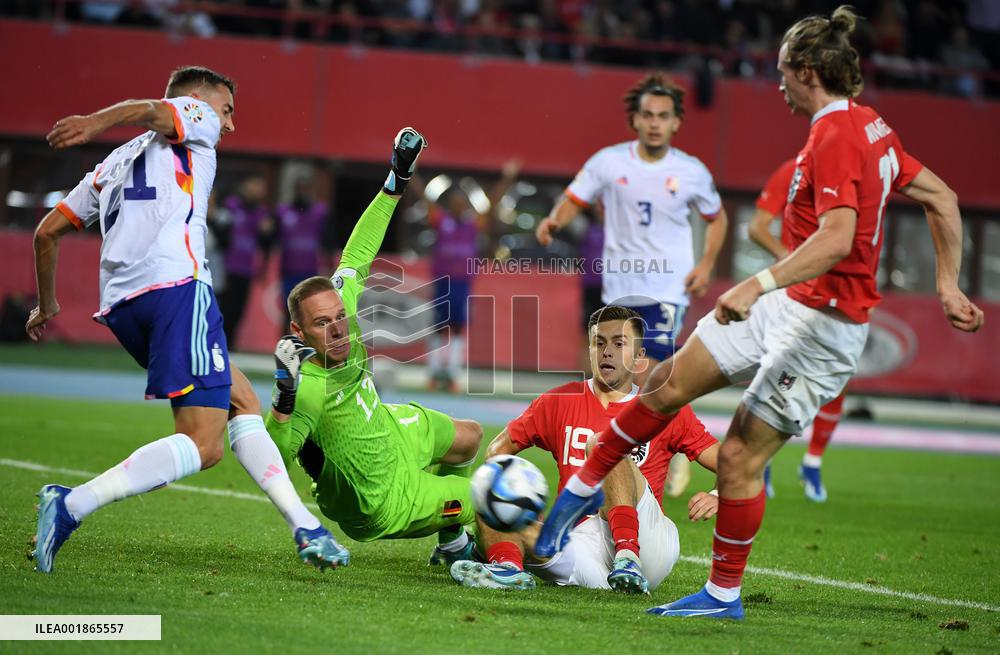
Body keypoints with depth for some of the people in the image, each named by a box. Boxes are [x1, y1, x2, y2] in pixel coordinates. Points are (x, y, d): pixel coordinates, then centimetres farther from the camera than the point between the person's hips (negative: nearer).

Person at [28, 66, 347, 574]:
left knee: (242, 402, 17)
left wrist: (46, 305, 44)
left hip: (120, 303, 8)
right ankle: (70, 507, -23)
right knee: (202, 445, -12)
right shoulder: (197, 117, 16)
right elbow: (153, 111, -7)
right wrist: (95, 123, -26)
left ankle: (305, 528, 10)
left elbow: (47, 232, 32)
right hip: (175, 284, -8)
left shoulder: (114, 165, 34)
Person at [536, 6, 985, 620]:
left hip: (823, 324, -9)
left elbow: (837, 239, -31)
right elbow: (943, 198, 15)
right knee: (670, 382, 6)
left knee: (740, 457, -5)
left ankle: (725, 593, 9)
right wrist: (948, 286, 17)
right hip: (785, 306, 9)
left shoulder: (836, 137, -19)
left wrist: (759, 284, -36)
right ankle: (583, 489, 17)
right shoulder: (870, 126, 10)